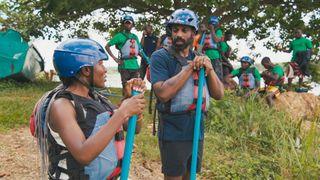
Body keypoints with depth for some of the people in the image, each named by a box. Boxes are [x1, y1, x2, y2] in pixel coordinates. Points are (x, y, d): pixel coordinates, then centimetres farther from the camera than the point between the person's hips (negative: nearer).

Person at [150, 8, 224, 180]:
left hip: (197, 130, 5)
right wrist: (190, 68, -20)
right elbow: (163, 93, -22)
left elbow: (218, 94, 5)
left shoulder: (199, 59, 9)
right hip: (173, 132, -5)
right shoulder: (160, 56, -8)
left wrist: (210, 69, -11)